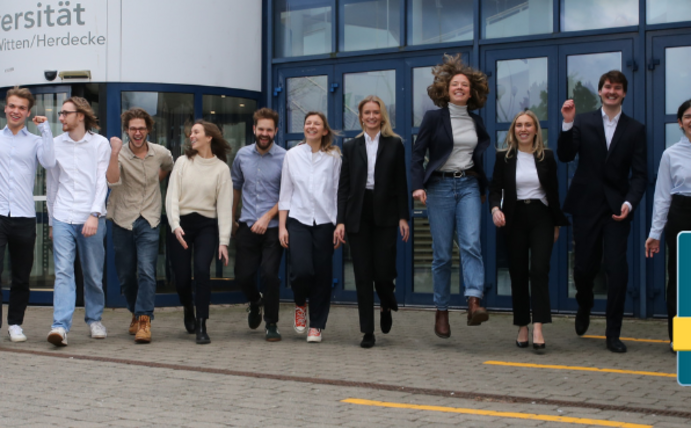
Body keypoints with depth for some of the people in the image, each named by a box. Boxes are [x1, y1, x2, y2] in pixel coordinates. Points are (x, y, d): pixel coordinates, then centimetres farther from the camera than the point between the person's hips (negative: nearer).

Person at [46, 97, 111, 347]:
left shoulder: (100, 143, 3)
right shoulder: (56, 145, 11)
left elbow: (102, 181, -3)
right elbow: (52, 184, 18)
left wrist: (94, 215, -15)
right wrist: (51, 221, 18)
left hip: (91, 219, -1)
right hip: (63, 218, 1)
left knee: (93, 274, 6)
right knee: (63, 272, -10)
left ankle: (94, 319, 25)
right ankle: (60, 326, -16)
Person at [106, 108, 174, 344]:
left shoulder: (161, 153, 2)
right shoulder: (120, 155, -7)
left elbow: (168, 167, 28)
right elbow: (112, 181, -27)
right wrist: (115, 153, -34)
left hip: (149, 221, 0)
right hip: (123, 221, 0)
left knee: (146, 271, -15)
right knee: (126, 275, 8)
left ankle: (144, 320, -15)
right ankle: (136, 313, 31)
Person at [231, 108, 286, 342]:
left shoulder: (284, 158, -6)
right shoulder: (242, 155, 7)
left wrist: (267, 217, -13)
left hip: (273, 227, -4)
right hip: (247, 226, 4)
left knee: (269, 274, -10)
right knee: (243, 275, 5)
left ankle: (271, 324, 8)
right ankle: (255, 302, 39)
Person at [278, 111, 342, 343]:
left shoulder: (333, 157, 5)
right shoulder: (292, 155, 8)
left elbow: (338, 192, 5)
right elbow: (285, 192, 8)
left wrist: (340, 226, 1)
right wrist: (282, 226, 3)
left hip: (325, 222, 0)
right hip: (298, 220, 0)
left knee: (322, 274, 0)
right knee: (301, 270, -14)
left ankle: (316, 325, 14)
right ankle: (300, 305, 18)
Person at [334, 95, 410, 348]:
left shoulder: (394, 145, 6)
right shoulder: (351, 147, 9)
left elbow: (401, 183, 4)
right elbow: (343, 186, 6)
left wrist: (403, 217, -3)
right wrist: (341, 220, -2)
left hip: (384, 215, -1)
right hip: (358, 215, 1)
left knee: (383, 270, -6)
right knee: (363, 274, 1)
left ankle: (387, 308, 28)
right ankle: (367, 332, 6)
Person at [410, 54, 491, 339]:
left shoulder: (476, 122, 12)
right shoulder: (434, 117, 0)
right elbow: (417, 153, -3)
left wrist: (483, 188, 20)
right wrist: (417, 185, -14)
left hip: (468, 186, 3)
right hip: (440, 185, -2)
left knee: (471, 243, -17)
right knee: (442, 253, -1)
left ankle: (474, 304, -28)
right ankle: (441, 312, 9)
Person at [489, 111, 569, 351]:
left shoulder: (547, 157, 6)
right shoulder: (504, 158, 5)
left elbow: (553, 192, 9)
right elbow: (495, 187, 1)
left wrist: (557, 224, 10)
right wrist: (495, 209, -19)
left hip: (541, 217, -1)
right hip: (514, 219, 1)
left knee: (539, 270, -14)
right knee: (518, 274, 3)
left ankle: (538, 329, -19)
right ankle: (522, 329, 13)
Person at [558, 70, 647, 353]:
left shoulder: (635, 129, 5)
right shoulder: (583, 122, 5)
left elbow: (639, 174, 0)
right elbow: (565, 156, -6)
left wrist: (629, 203, -16)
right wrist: (567, 123, -19)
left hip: (617, 209, 0)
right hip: (586, 206, 0)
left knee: (617, 270, -7)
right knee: (584, 267, 5)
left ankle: (613, 334, 4)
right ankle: (584, 306, 39)